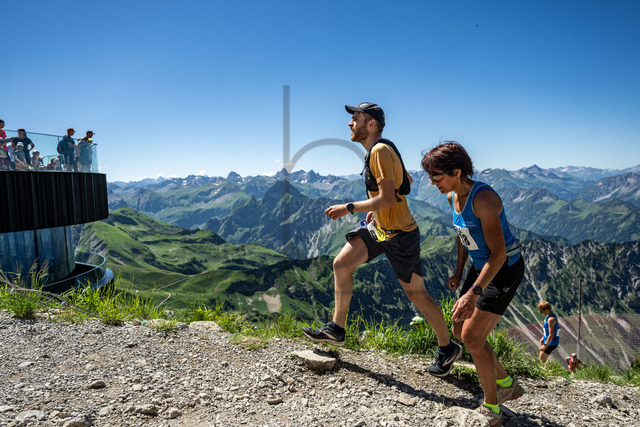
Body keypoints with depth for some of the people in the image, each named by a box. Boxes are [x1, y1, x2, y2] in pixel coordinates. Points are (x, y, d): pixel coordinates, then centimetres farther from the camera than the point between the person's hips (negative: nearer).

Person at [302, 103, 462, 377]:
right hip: (378, 227, 9)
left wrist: (349, 208, -19)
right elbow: (406, 181, 20)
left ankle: (448, 349, 24)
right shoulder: (376, 151, 9)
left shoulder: (381, 151, -20)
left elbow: (388, 198, -27)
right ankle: (336, 330, 15)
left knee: (416, 293, 2)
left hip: (400, 234, -9)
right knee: (341, 264, 3)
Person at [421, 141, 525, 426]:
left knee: (472, 336, -9)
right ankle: (507, 385, 30)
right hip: (481, 265, 9)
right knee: (459, 330, 11)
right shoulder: (452, 197, -1)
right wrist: (458, 272, 14)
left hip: (505, 269, -9)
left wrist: (473, 293, -37)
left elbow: (498, 253, -31)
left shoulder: (483, 198, -28)